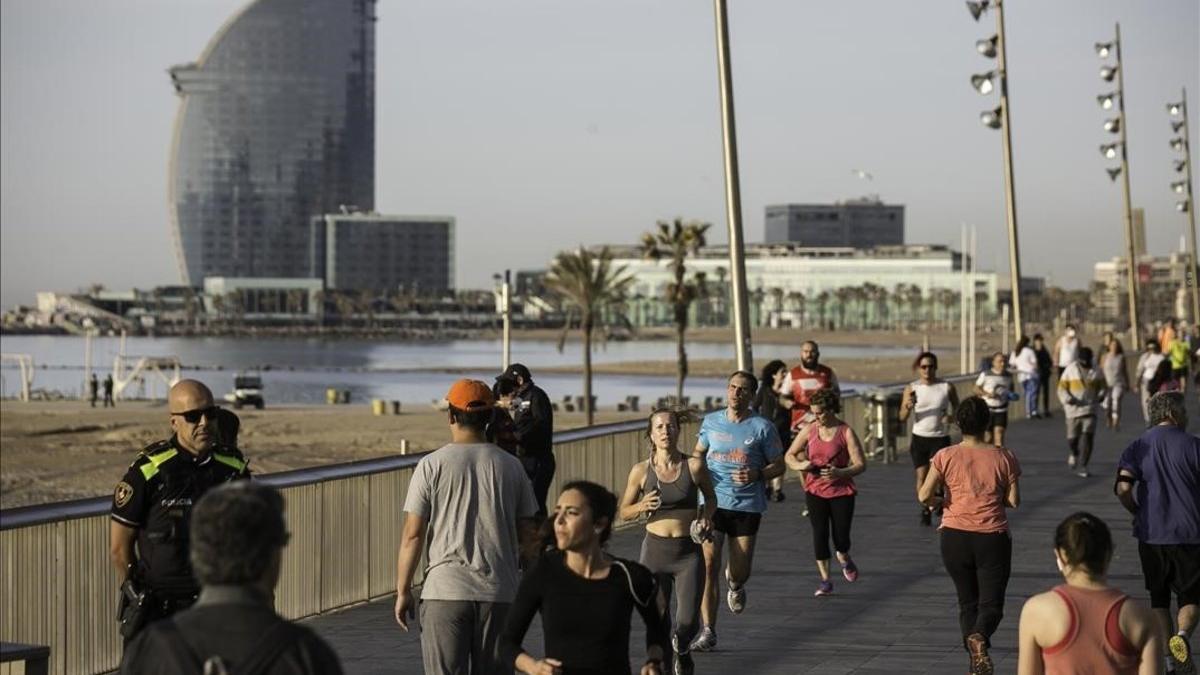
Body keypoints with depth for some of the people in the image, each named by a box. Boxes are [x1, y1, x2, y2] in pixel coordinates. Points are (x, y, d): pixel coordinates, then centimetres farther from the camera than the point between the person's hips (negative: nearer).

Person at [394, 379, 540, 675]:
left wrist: (403, 591, 4)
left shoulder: (432, 465, -4)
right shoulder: (510, 466, 5)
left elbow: (412, 534, -5)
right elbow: (528, 533, 8)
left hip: (445, 592, -3)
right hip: (500, 593, 3)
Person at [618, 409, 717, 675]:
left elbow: (710, 497, 14)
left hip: (689, 553, -1)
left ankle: (681, 651, 29)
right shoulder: (641, 471, -3)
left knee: (688, 623, -6)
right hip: (655, 550, 1)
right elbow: (624, 512, 8)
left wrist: (706, 517, -5)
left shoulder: (694, 466, -4)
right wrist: (642, 506, -12)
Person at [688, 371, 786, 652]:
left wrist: (756, 475, -16)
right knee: (708, 565, -12)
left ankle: (735, 585, 46)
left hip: (747, 506, -1)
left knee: (740, 573, 5)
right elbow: (698, 452, 21)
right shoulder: (710, 421, 6)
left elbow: (779, 466, 4)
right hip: (712, 502, 1)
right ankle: (708, 631, -8)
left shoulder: (762, 428, -2)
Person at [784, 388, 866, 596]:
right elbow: (789, 455, 11)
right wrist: (799, 465, -12)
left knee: (841, 537, -1)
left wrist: (840, 472, -29)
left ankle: (844, 559, 35)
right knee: (820, 534, -5)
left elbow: (860, 465, -12)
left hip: (842, 491, -2)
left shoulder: (846, 432, -9)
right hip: (815, 491, 2)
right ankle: (825, 581, 5)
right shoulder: (809, 430, 1)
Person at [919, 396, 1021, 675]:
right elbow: (1014, 501, -3)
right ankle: (979, 636, -29)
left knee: (967, 601, 17)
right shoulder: (1004, 457, -4)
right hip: (993, 538, -1)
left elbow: (924, 496, -12)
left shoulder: (946, 457, -6)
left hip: (955, 537, 1)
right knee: (991, 603, 3)